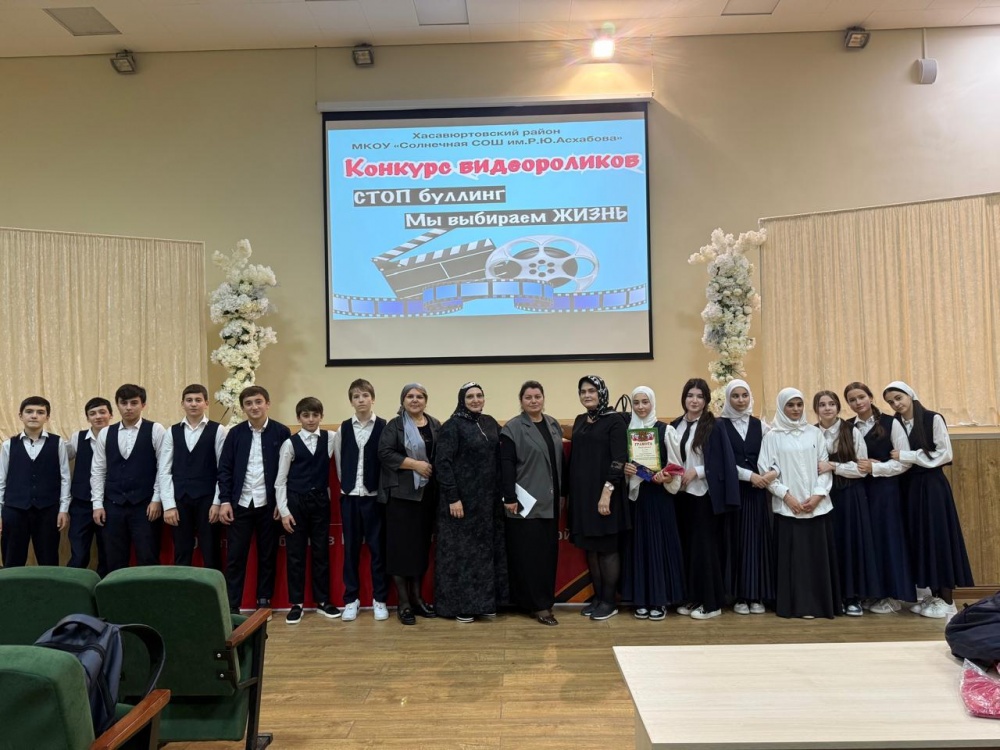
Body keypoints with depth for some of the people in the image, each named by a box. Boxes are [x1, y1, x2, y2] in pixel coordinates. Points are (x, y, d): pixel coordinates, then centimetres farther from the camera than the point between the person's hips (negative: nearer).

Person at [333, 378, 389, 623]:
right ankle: (351, 599, 18)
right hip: (349, 496, 3)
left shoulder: (384, 427, -5)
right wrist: (347, 484, 6)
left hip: (375, 496, -2)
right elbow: (339, 461, 11)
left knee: (377, 548, 4)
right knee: (350, 549, 8)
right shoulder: (343, 429, 5)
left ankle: (379, 599, 14)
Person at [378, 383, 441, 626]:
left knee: (422, 545, 10)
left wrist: (432, 468, -5)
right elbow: (385, 453, -12)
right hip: (401, 493, -4)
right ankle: (403, 602, 7)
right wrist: (414, 464, -17)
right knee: (401, 545, -2)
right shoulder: (394, 425, -1)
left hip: (428, 494, 4)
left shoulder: (435, 425, 11)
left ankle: (417, 597, 21)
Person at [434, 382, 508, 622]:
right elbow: (442, 463, -13)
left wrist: (502, 494, 8)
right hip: (462, 498, -6)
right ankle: (460, 605, 11)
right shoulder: (452, 426, -8)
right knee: (461, 550, 2)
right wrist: (452, 497, -17)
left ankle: (485, 601, 21)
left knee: (487, 550, 10)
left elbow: (499, 460, 13)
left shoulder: (491, 423, 9)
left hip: (488, 499, 6)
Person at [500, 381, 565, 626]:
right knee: (529, 553, -2)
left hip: (550, 501, 6)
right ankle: (538, 604, 6)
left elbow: (559, 460, 15)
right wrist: (509, 498, -16)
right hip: (526, 502, -6)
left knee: (548, 551, 10)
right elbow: (506, 465, -12)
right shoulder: (513, 428, -7)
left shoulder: (553, 425, 11)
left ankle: (544, 600, 20)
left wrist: (562, 492, 12)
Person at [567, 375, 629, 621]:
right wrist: (567, 491, 12)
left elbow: (619, 459, -14)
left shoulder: (614, 420, -7)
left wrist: (607, 492, -20)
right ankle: (597, 597, 20)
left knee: (608, 548, 2)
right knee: (590, 548, 10)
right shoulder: (579, 421, 12)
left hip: (603, 493, -6)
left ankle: (609, 601, 11)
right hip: (582, 493, 6)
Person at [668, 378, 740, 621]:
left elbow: (722, 463, -10)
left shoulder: (714, 427, -7)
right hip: (681, 494, 5)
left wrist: (696, 471, -17)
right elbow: (668, 458, 14)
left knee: (705, 546, -1)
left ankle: (711, 603, 9)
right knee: (686, 545, 9)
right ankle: (693, 598, 20)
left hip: (705, 494, -5)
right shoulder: (674, 426, 9)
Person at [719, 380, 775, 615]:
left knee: (758, 538, 3)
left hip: (757, 490, 3)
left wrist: (773, 473, -14)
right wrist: (750, 475, -14)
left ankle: (757, 596, 12)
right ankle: (740, 596, 8)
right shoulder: (720, 426, 0)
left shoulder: (759, 425, 9)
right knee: (736, 539, 0)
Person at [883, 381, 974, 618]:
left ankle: (947, 600, 4)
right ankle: (934, 596, 16)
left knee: (938, 538, -4)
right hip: (909, 487, 6)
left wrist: (907, 456, -15)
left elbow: (945, 455, -12)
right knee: (919, 539, 7)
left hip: (932, 485, -5)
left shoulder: (933, 419, -7)